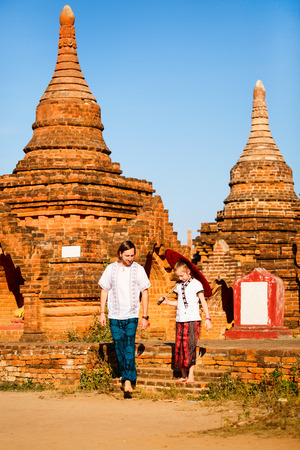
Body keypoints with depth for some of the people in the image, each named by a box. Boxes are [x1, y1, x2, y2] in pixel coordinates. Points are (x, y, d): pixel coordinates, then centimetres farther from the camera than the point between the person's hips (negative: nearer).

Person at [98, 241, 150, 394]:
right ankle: (126, 378, 19)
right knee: (119, 348, 4)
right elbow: (104, 290, 11)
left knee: (129, 347, -13)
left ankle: (128, 381, -20)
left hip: (132, 315, -2)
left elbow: (144, 292, 5)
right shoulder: (111, 269, 5)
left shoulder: (138, 269, 2)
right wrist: (102, 313, 5)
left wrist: (145, 316, 2)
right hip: (114, 315, 2)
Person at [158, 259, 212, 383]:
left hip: (192, 320, -6)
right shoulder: (178, 286, 16)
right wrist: (167, 302, 13)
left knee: (190, 346, -13)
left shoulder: (196, 284, 0)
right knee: (179, 347, 3)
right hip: (180, 320, 6)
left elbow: (203, 302, -1)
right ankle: (183, 375, 9)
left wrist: (208, 319, -6)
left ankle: (191, 375, -13)